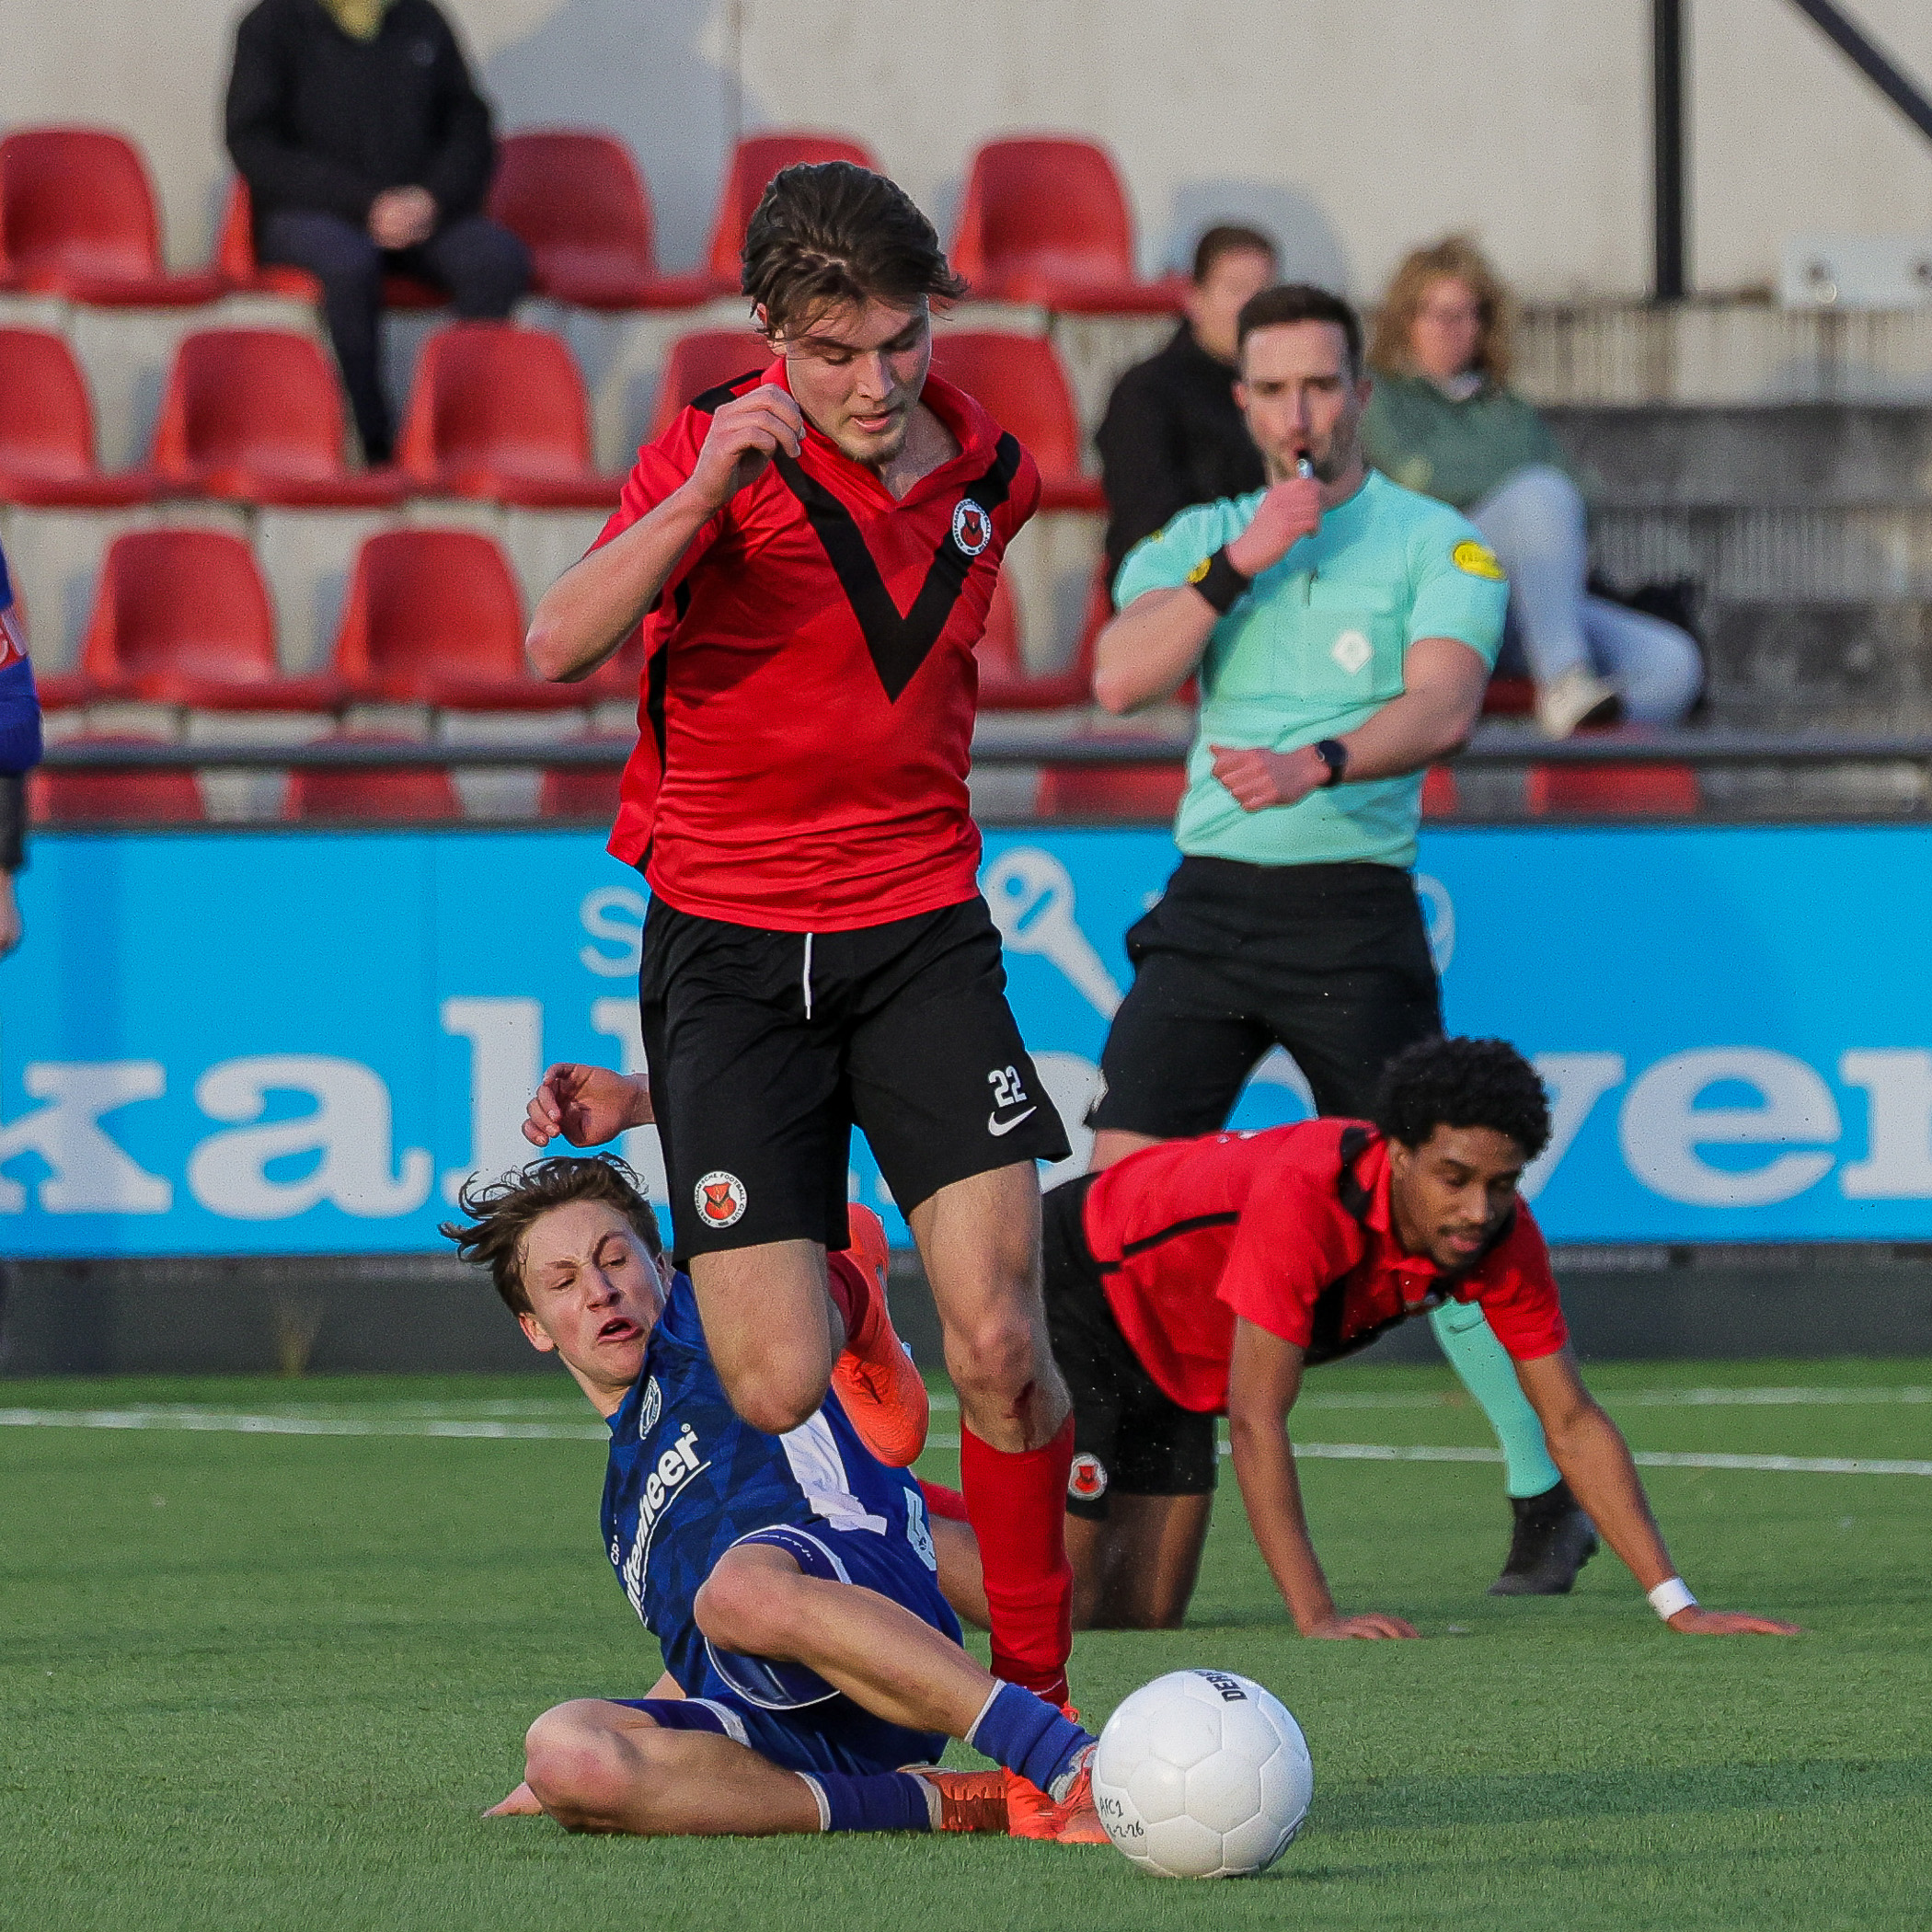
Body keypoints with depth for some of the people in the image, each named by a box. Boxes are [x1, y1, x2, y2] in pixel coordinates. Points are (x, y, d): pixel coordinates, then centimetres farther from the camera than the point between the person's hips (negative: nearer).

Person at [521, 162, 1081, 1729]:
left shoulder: (987, 478, 7)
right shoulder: (725, 454, -7)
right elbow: (560, 647, -24)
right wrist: (706, 487, -35)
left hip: (922, 936, 3)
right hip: (725, 941, -3)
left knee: (1000, 1342, -12)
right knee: (780, 1393, -11)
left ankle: (1034, 1701, 3)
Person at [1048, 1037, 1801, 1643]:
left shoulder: (1504, 1238, -20)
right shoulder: (1305, 1199, -41)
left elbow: (1573, 1425, -13)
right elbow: (1255, 1418, -39)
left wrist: (1678, 1606, -21)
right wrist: (1316, 1618, -44)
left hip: (1174, 1366, 7)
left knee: (1142, 1615, 6)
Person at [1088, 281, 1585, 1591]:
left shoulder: (1438, 546, 1)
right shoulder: (1197, 540, 13)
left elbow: (1442, 706, -15)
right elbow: (1120, 679, -3)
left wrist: (1316, 765, -32)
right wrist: (1238, 566, -13)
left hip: (1355, 904, -3)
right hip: (1209, 896, 3)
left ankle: (1549, 1495, 6)